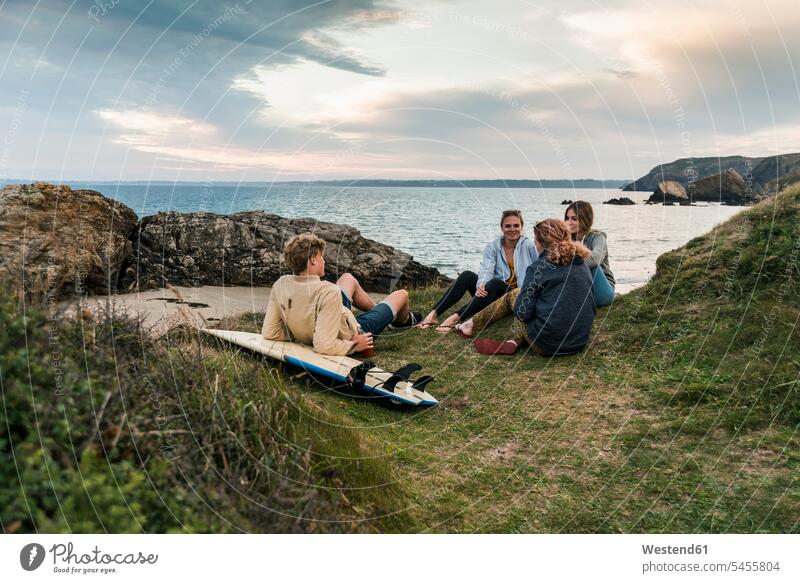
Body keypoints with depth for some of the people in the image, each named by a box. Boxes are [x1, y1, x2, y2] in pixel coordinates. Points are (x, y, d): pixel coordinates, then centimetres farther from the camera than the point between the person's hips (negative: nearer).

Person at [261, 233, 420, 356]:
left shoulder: (280, 285, -22)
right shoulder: (328, 292, -41)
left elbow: (269, 333, -17)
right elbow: (324, 346, -43)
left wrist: (302, 333, -6)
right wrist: (354, 346, -26)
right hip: (352, 336, -6)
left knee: (348, 278, 28)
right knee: (401, 294, 15)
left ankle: (377, 309, 52)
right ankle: (403, 319, 52)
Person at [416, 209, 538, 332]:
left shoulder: (527, 246, -4)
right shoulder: (493, 247, 3)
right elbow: (486, 269, -14)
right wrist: (481, 285, -35)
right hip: (494, 293, 3)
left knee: (494, 283, -36)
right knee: (467, 275, -22)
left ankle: (455, 319, -44)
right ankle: (434, 314, -33)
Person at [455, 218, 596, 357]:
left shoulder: (539, 267, -11)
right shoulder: (583, 266, 8)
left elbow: (522, 313, -11)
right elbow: (591, 308, 15)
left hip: (546, 346, -5)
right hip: (581, 342, 6)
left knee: (513, 295, 19)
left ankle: (471, 325, 33)